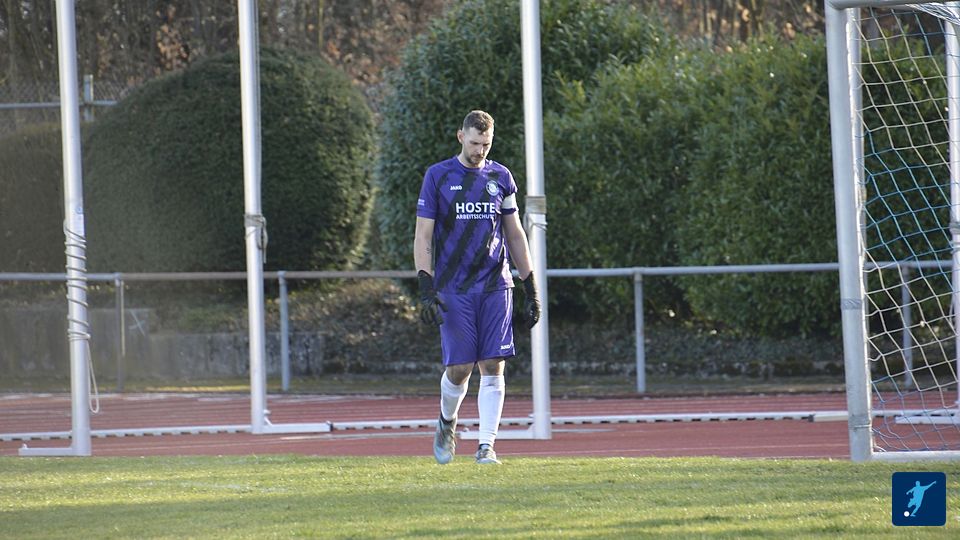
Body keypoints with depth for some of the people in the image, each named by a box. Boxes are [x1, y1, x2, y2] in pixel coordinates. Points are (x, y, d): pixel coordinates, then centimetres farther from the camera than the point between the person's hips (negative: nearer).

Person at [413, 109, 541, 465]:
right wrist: (426, 289, -11)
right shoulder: (438, 176, 1)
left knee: (492, 366, -5)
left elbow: (515, 235, 15)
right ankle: (447, 423, 24)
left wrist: (531, 288, 11)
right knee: (459, 367, -5)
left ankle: (486, 445, -3)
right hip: (454, 288, -2)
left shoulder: (500, 177, 9)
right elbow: (423, 236, -1)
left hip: (495, 286, 2)